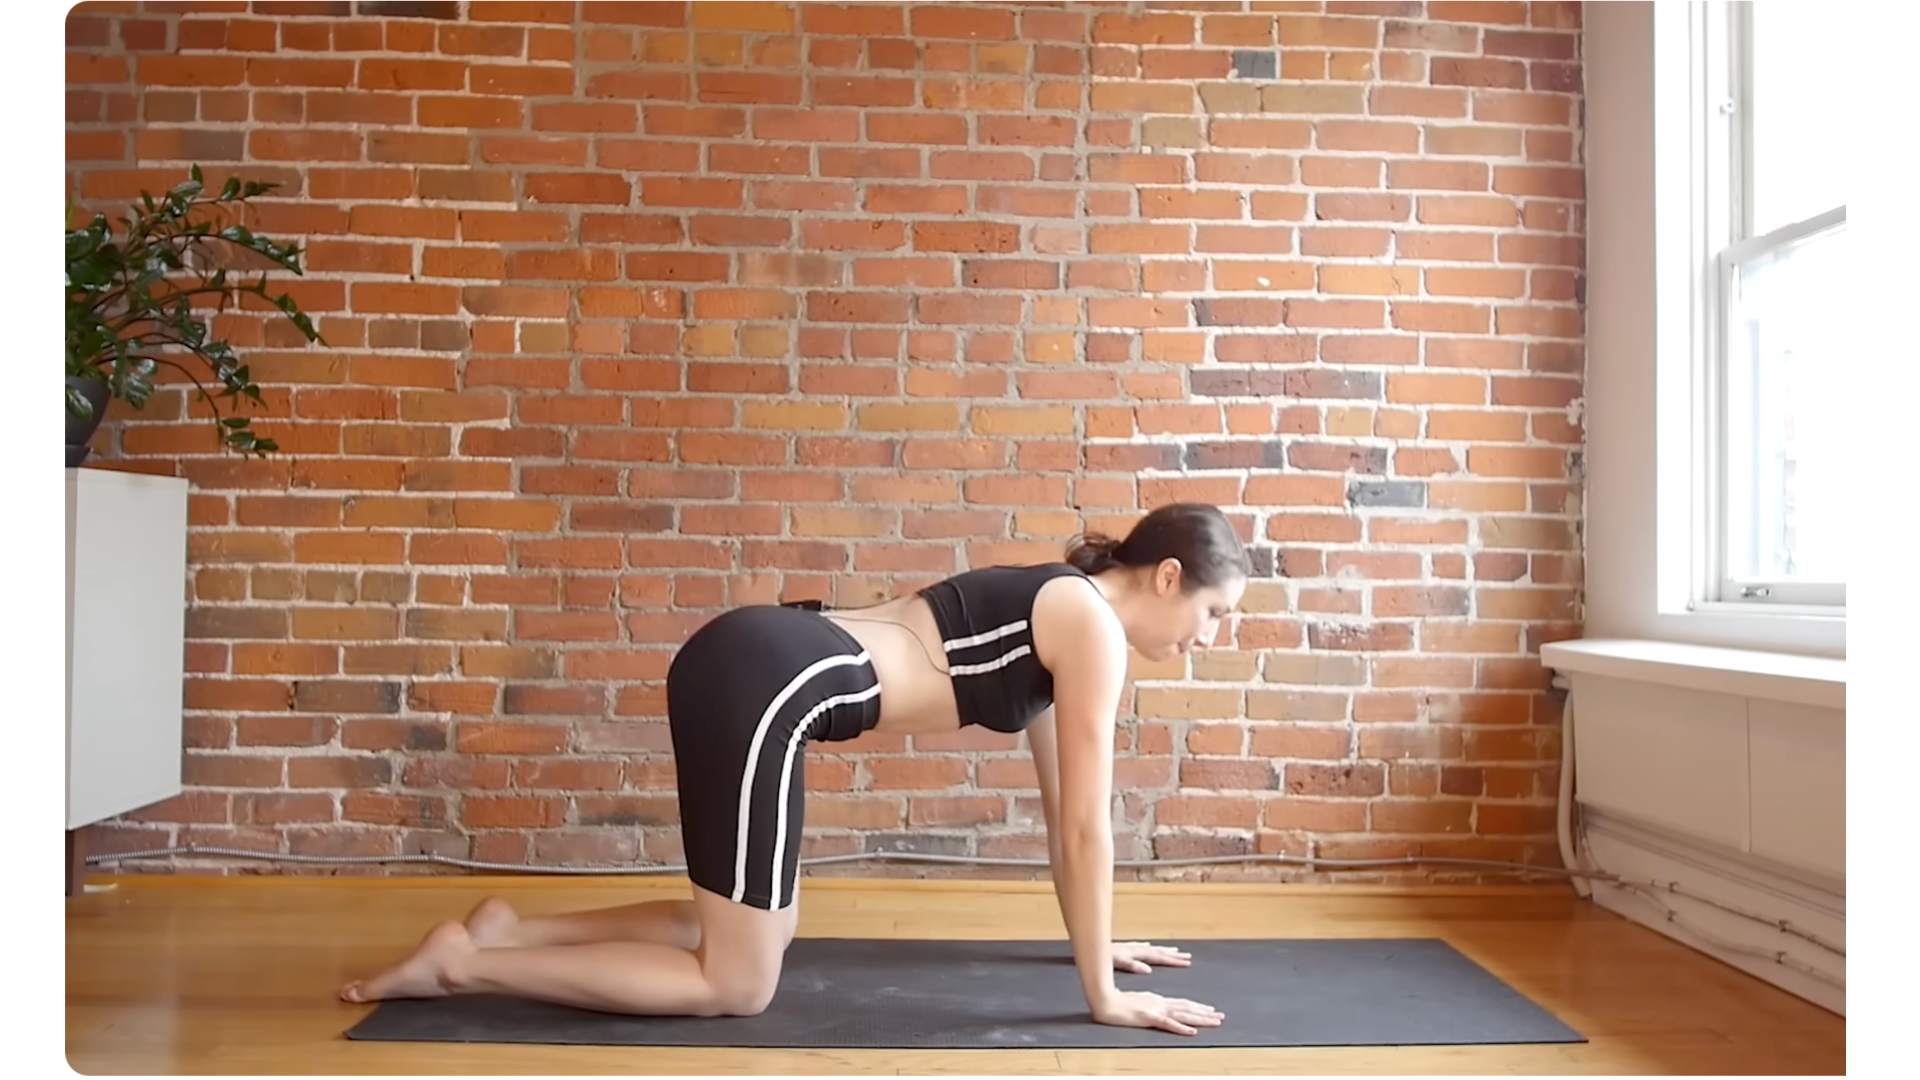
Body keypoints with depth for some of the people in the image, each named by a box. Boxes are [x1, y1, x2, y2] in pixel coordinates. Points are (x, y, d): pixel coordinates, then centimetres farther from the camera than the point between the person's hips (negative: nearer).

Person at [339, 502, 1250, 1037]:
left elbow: (1060, 800, 27)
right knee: (737, 986, 2)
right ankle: (461, 965, 4)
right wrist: (1102, 994, 4)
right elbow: (1085, 824, -5)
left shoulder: (1057, 614, 21)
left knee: (757, 933, 21)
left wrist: (1092, 939, 32)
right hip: (764, 684, -9)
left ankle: (508, 929, 19)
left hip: (751, 665, 9)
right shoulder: (1094, 627, -5)